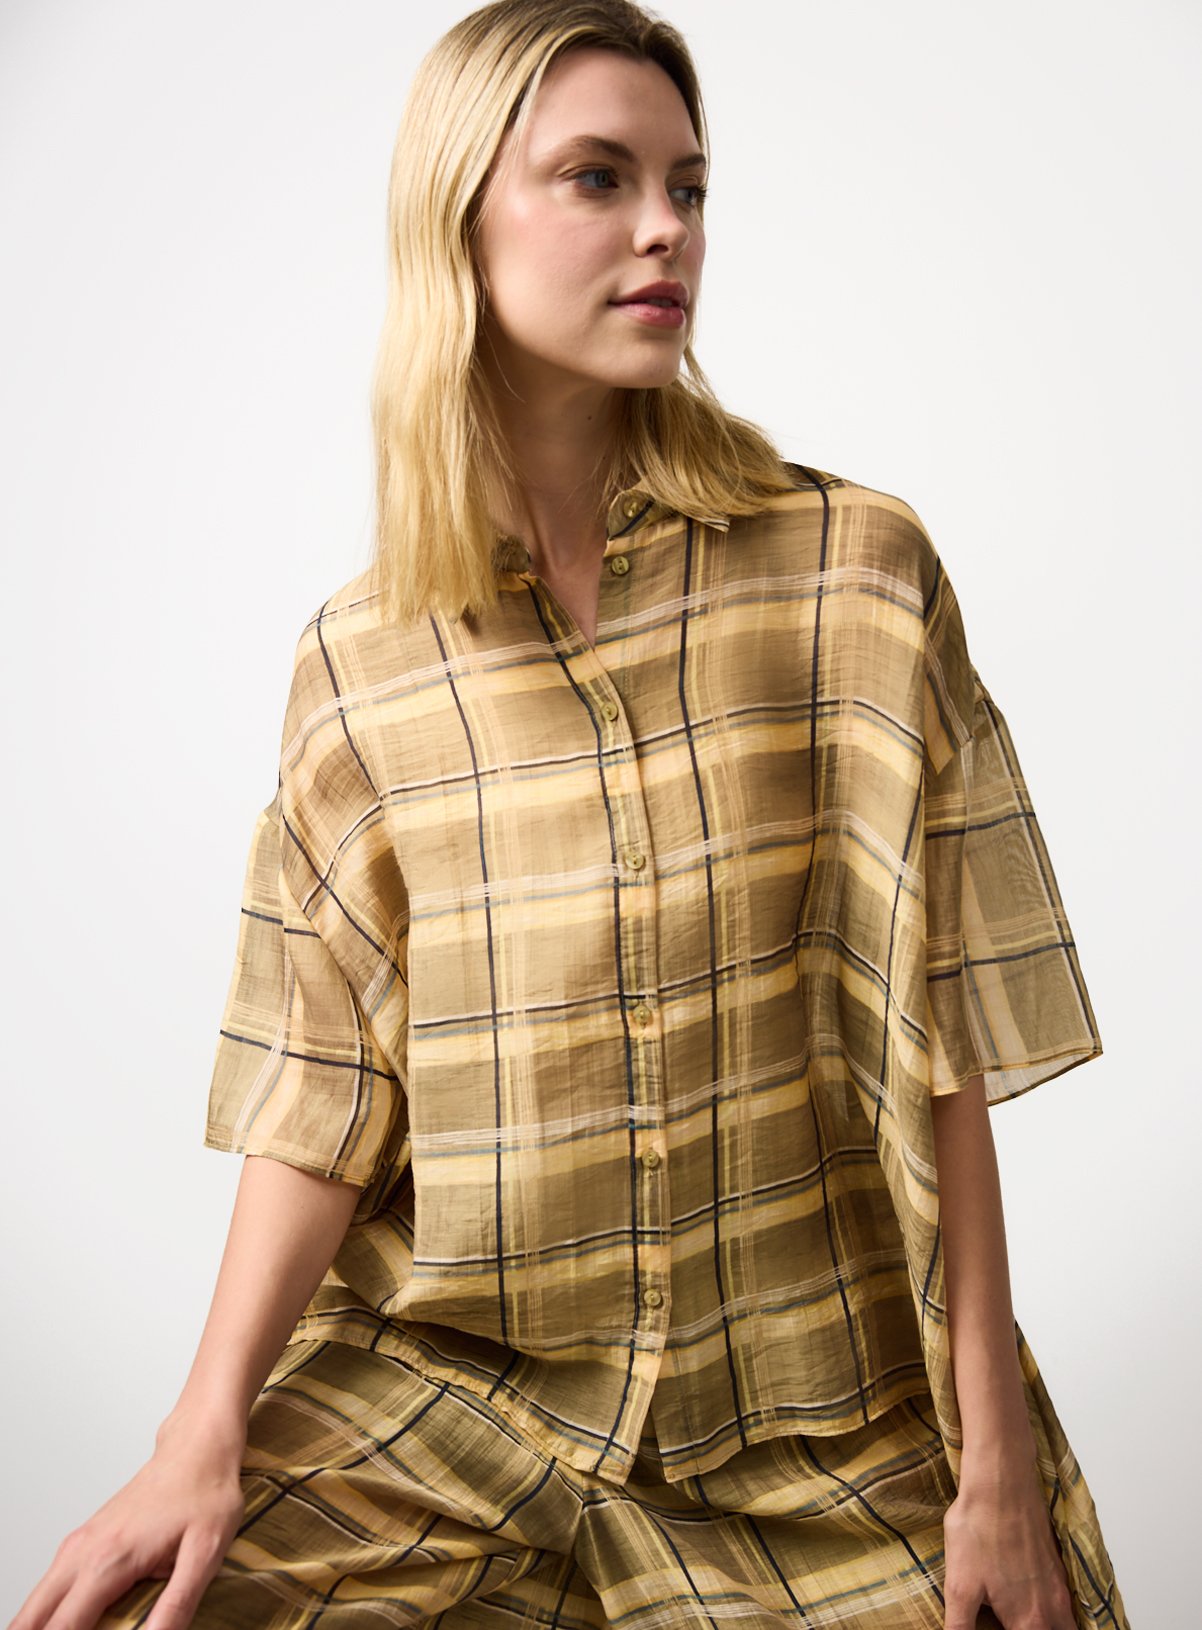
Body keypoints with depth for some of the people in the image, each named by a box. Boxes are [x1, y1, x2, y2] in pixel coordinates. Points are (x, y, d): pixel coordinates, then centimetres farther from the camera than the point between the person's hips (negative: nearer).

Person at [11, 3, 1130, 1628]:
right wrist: (208, 1431, -10)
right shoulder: (360, 660, -1)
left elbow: (939, 1036, -7)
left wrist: (997, 1459, -8)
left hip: (820, 1411, 0)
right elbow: (324, 1082, 0)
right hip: (449, 1382, 1)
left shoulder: (858, 573, -6)